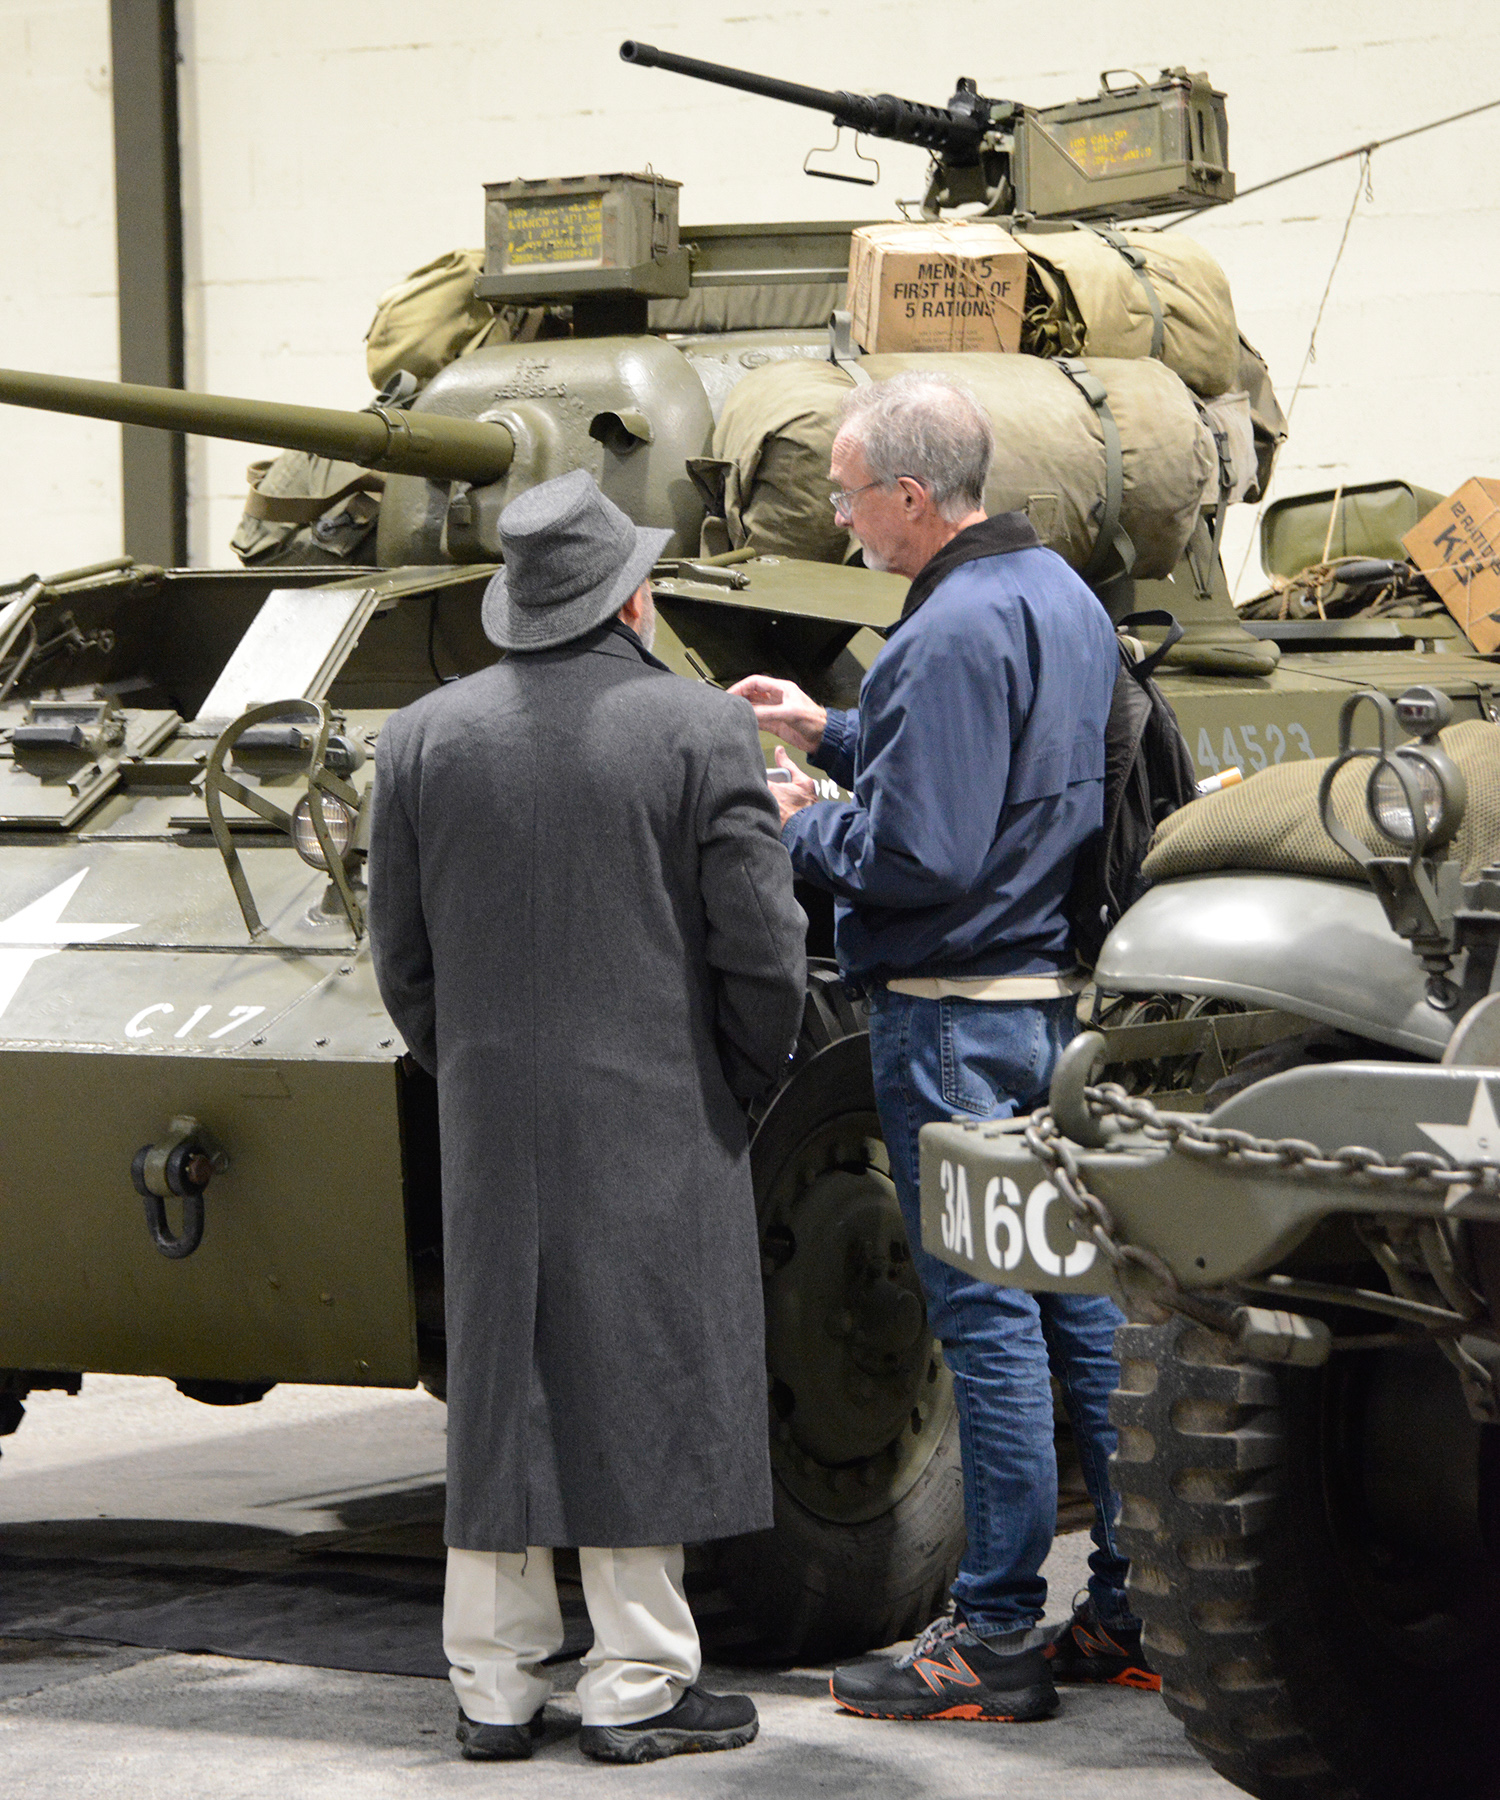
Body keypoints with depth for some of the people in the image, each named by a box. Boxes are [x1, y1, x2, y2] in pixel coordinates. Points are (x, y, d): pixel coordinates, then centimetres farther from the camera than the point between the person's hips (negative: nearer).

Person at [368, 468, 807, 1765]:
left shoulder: (425, 737, 3)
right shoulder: (702, 730, -9)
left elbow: (402, 958, 7)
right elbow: (762, 950, -9)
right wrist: (745, 1078, 6)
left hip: (490, 1123, 4)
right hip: (655, 1122, -4)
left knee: (498, 1390, 10)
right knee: (636, 1385, 2)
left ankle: (494, 1685, 14)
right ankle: (639, 1686, 5)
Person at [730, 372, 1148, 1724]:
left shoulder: (955, 632, -19)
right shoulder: (1061, 592, 12)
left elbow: (920, 856, -23)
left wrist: (801, 824, -7)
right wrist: (836, 735, 20)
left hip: (959, 1020, -10)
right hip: (1068, 994, 10)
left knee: (986, 1318, -4)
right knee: (1084, 1301, 12)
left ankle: (998, 1635, 1)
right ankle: (1138, 1606, 16)